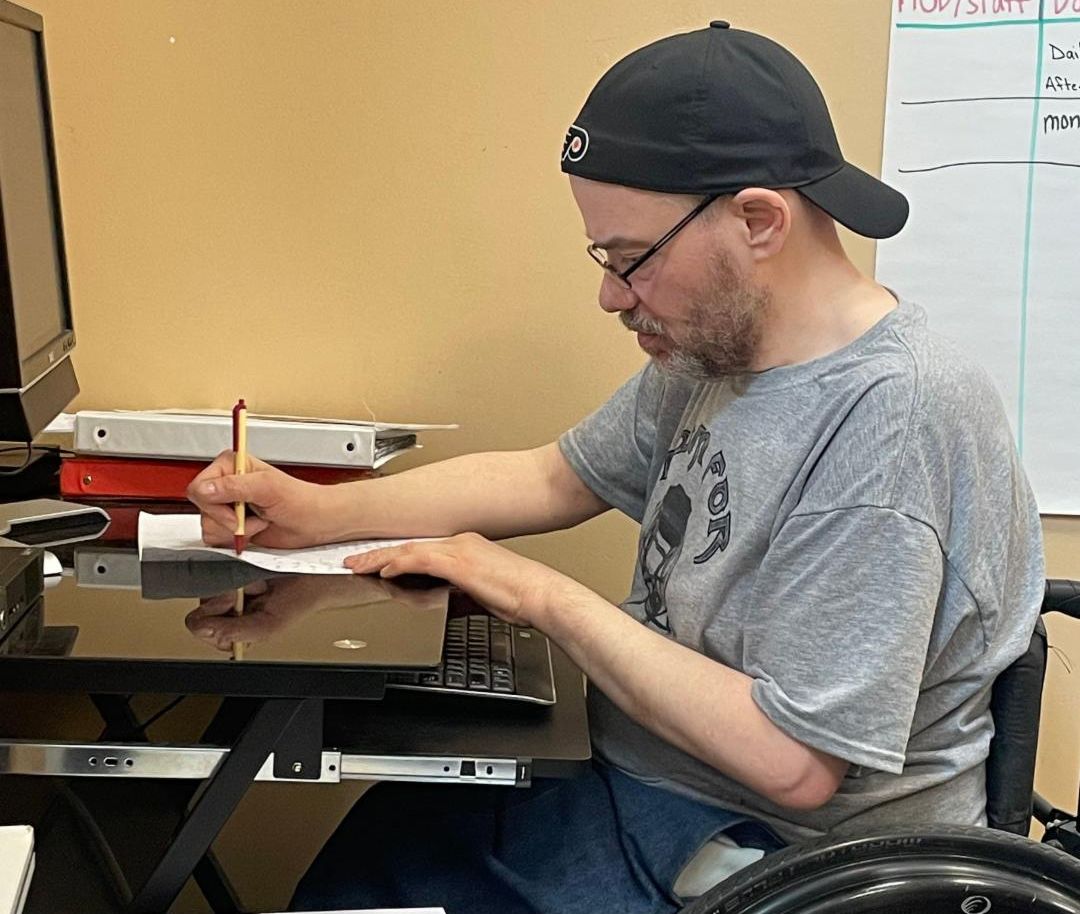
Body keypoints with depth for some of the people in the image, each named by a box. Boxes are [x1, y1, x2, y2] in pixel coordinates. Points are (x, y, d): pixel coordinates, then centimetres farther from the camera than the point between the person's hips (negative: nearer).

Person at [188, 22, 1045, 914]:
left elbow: (791, 761, -29)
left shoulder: (893, 421, -28)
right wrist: (316, 513, 2)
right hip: (638, 778, 7)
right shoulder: (709, 354, -2)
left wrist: (548, 597, -21)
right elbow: (553, 478, 10)